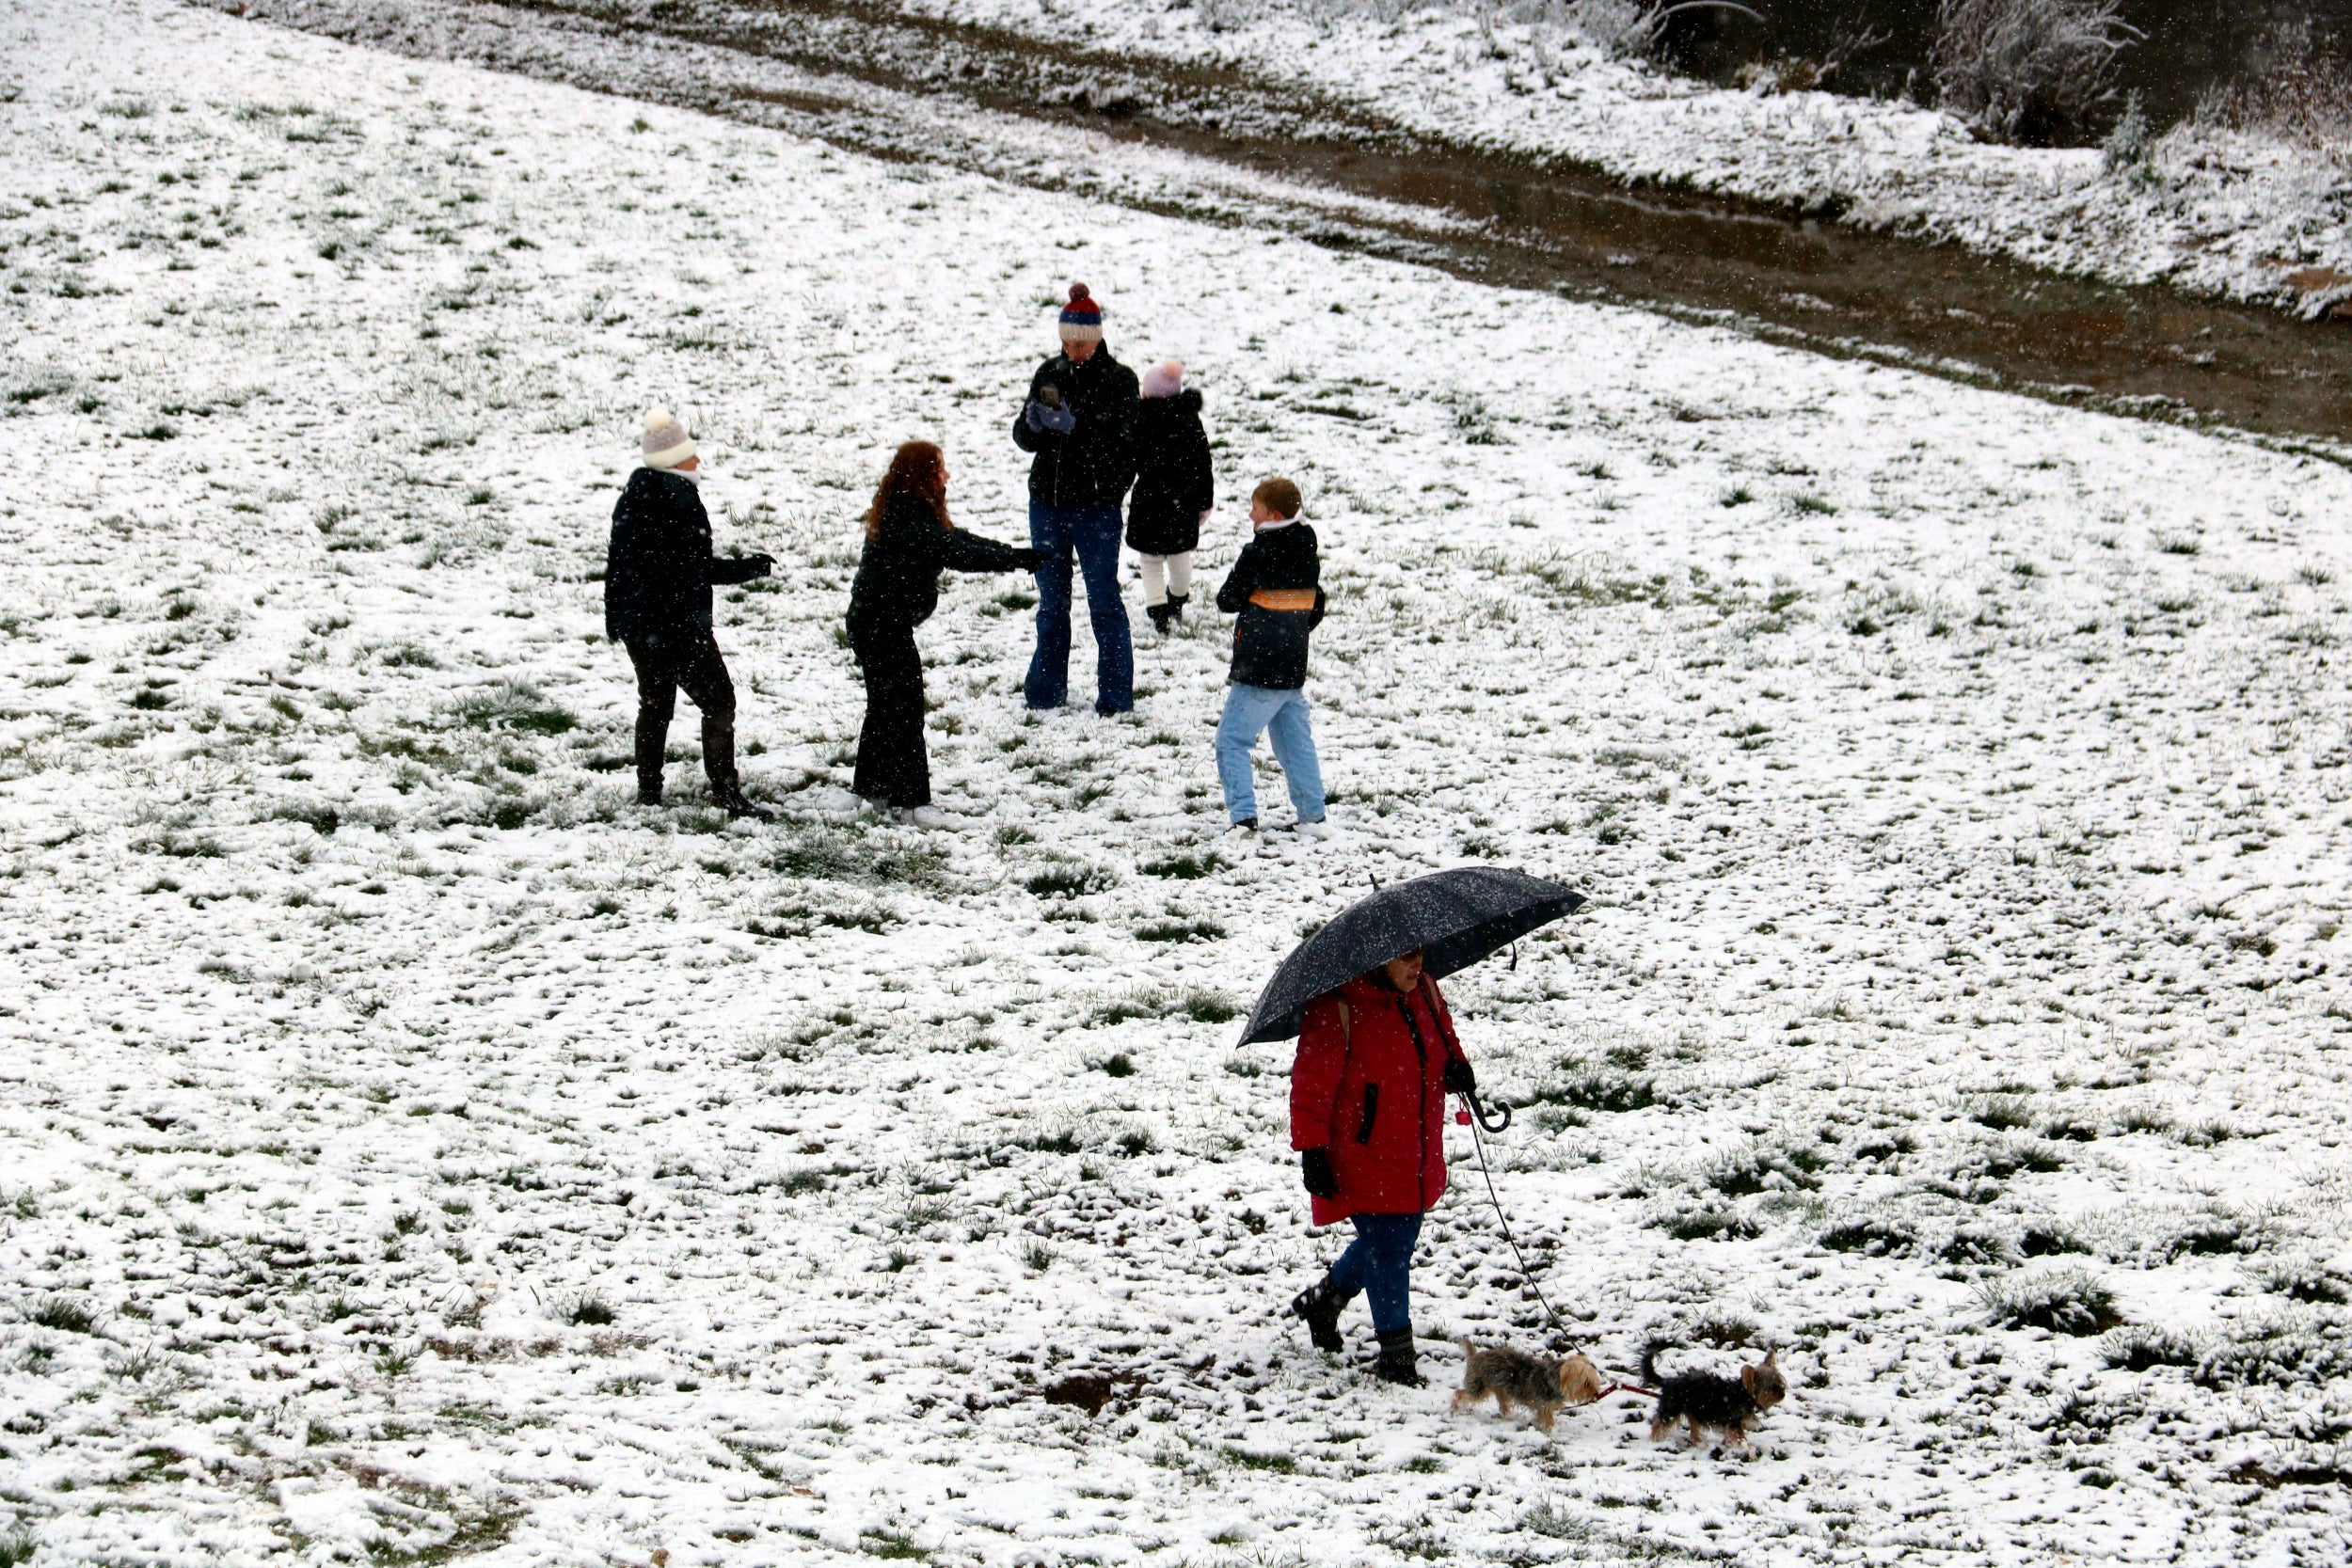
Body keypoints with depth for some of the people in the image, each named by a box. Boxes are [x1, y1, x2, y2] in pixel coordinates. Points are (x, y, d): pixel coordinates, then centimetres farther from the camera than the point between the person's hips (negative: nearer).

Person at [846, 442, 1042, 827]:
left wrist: (1014, 554, 3)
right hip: (884, 625, -11)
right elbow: (955, 553, -27)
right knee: (904, 708, -9)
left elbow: (955, 541, 11)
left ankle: (873, 783, 32)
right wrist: (1017, 560, -20)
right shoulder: (910, 518, -23)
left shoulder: (903, 510, 10)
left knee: (885, 703, 20)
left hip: (871, 621, 11)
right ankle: (909, 799, -10)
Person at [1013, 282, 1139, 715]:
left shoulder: (1118, 380, -5)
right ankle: (1046, 689, 22)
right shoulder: (1049, 374, 7)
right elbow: (1024, 437, 5)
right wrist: (1033, 422, -17)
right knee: (1051, 602, 13)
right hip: (1047, 501, 5)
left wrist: (1074, 426, -29)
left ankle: (1115, 694, 5)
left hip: (1097, 505, -4)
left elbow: (1119, 440, -16)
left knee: (1104, 602, -1)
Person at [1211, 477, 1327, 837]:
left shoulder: (1257, 555, -14)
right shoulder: (1308, 554, 8)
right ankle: (1312, 815, 17)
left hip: (1258, 671, -7)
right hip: (1295, 668, 7)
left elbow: (1227, 601, -7)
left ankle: (1243, 816, -12)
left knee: (1232, 740, -2)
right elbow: (1316, 609, 17)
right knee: (1296, 741, 17)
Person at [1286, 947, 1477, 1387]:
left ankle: (1323, 1300, 42)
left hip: (1415, 1160, 8)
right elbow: (1311, 1084, -17)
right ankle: (1396, 1355, 4)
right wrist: (1311, 1150, -19)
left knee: (1398, 1240, 18)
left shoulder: (1424, 992, 4)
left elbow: (1443, 1035, 23)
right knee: (1386, 1247, -7)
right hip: (1363, 1157, -8)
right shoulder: (1337, 1009, -19)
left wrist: (1455, 1067, 1)